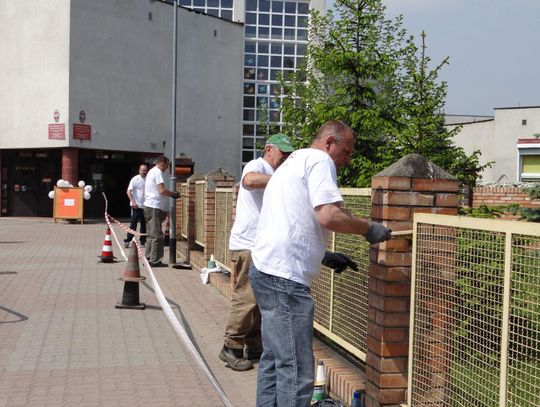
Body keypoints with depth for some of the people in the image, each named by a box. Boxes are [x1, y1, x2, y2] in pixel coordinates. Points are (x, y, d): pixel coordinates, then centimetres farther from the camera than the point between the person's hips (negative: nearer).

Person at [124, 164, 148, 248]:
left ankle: (143, 241, 18)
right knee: (133, 224, -6)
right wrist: (133, 202, -18)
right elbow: (128, 191, -8)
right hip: (136, 206, -4)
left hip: (145, 206, 5)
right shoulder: (135, 179, -5)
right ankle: (127, 241, -2)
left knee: (144, 224, 10)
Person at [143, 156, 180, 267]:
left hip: (149, 206, 10)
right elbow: (162, 190, -19)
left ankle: (148, 258, 17)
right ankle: (154, 260, -5)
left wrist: (170, 194, 16)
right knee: (157, 235, -6)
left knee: (151, 235, 14)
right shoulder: (158, 172, -11)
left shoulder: (151, 172, 21)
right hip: (155, 207, -10)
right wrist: (174, 194, -6)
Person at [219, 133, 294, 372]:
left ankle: (253, 347, 18)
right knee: (246, 297, -10)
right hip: (248, 245, -9)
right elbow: (249, 181, -32)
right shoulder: (256, 166, -6)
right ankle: (231, 348, -1)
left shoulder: (273, 175, 23)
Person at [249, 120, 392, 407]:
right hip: (284, 275, -11)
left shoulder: (294, 161, 26)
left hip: (266, 268, 11)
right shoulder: (319, 159, -5)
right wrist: (368, 228, -4)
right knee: (296, 372, -8)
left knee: (274, 361, 19)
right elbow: (329, 216, -19)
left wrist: (326, 257, 25)